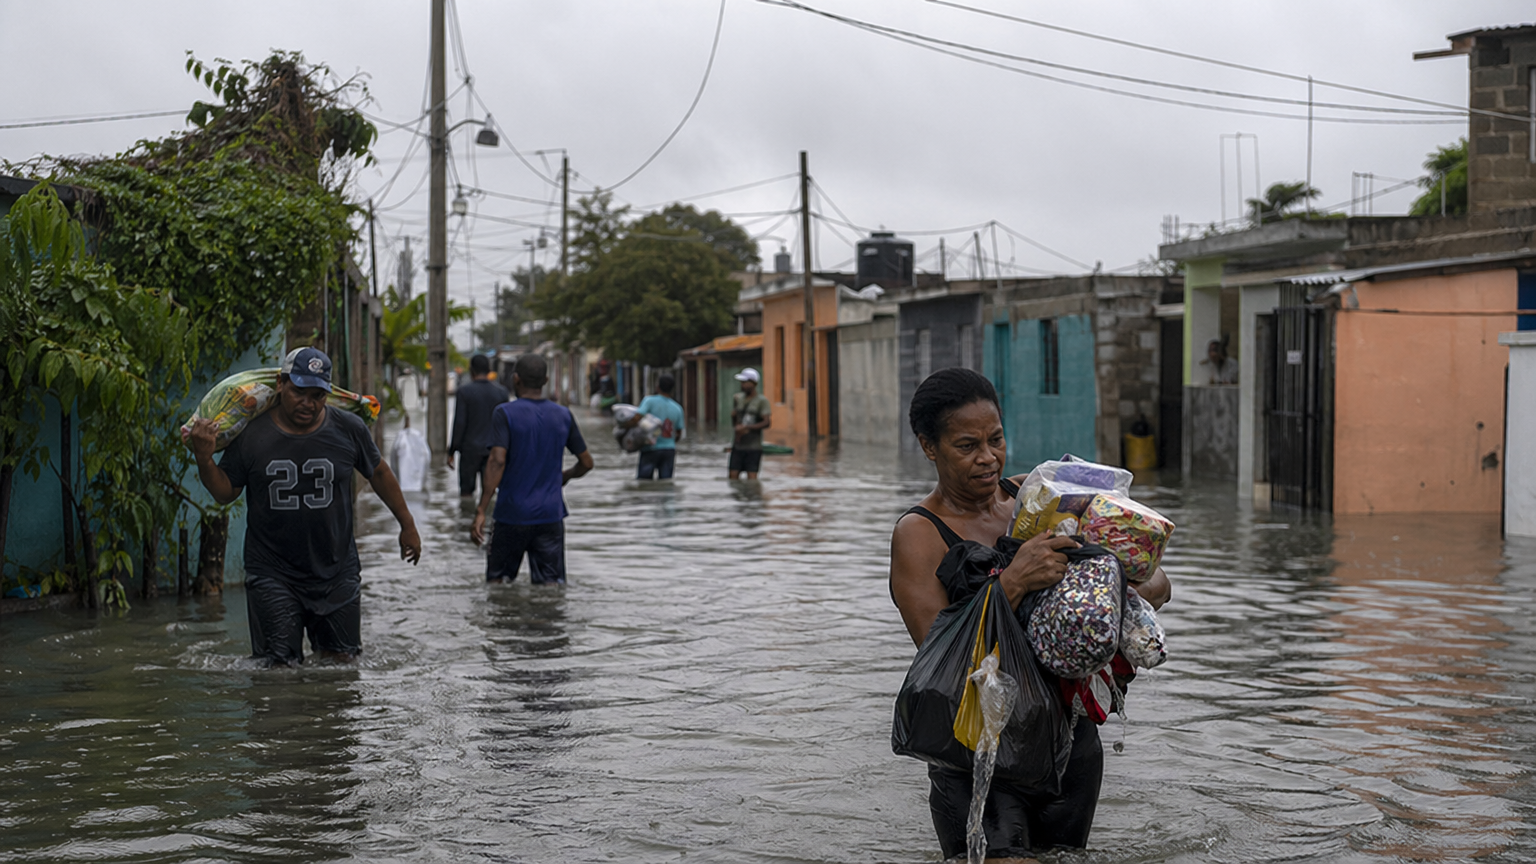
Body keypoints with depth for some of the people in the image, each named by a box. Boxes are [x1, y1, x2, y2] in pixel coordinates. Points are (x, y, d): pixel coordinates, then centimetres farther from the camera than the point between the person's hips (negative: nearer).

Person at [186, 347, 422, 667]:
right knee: (281, 665, -1)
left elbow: (379, 473, 11)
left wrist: (407, 526, 16)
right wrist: (204, 459, -17)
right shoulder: (252, 434, -8)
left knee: (341, 658, 9)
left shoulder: (348, 429, -5)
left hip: (336, 571, 2)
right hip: (272, 574, -1)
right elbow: (225, 493, 1)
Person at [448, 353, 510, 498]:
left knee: (466, 491, 5)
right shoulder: (501, 392, 3)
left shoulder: (464, 391, -7)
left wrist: (452, 451, -3)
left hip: (470, 449, -3)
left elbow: (459, 424, -10)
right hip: (493, 450, 3)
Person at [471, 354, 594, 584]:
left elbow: (497, 461, -18)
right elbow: (586, 462, 10)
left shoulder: (505, 414, -7)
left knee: (497, 580, 12)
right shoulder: (564, 416, 5)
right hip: (551, 515, 2)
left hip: (512, 515, -2)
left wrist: (481, 511, -19)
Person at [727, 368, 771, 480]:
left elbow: (767, 423, -14)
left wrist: (747, 427, -21)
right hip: (738, 445, 4)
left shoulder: (762, 400, -6)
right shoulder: (737, 398, 9)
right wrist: (736, 427, -2)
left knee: (752, 476, -9)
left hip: (753, 446, -4)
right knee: (733, 475, -3)